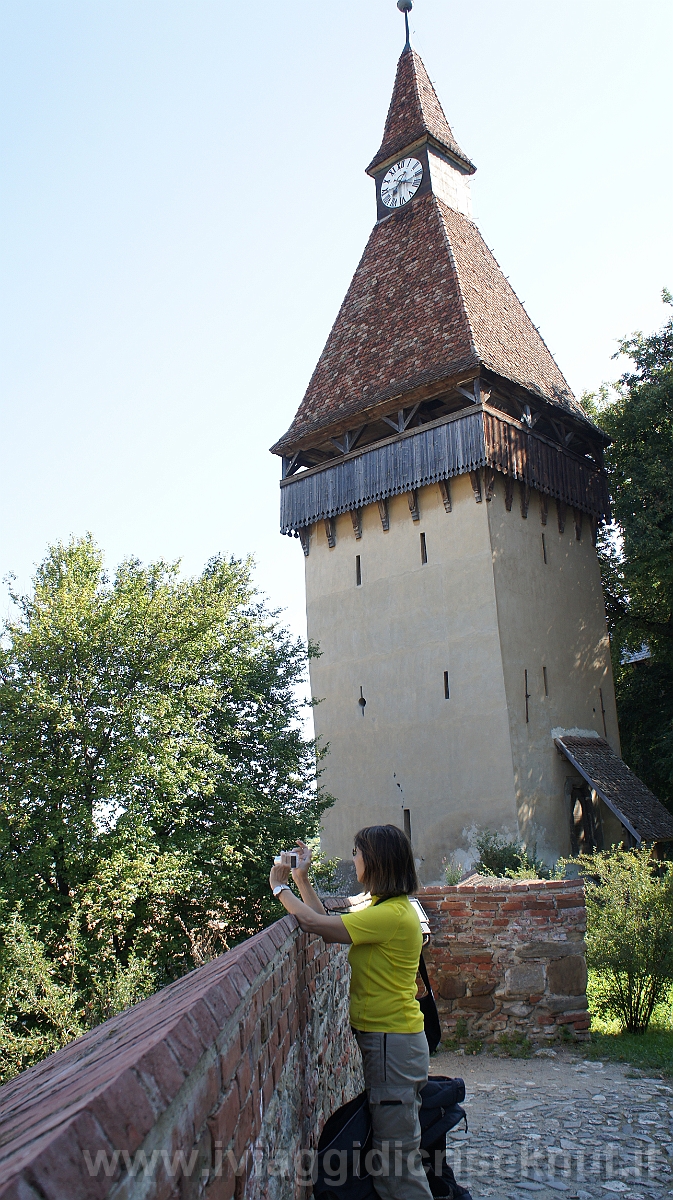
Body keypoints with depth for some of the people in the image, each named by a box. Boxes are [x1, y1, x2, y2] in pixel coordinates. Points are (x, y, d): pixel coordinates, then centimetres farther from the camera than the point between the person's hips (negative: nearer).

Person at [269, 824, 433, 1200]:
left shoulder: (392, 915, -22)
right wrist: (302, 880, 11)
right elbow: (330, 922, 12)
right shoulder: (383, 907, 10)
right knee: (400, 1148, 20)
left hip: (392, 1042, -10)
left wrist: (280, 887, -8)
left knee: (397, 1159, -1)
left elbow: (316, 923, -23)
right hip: (388, 1038, 10)